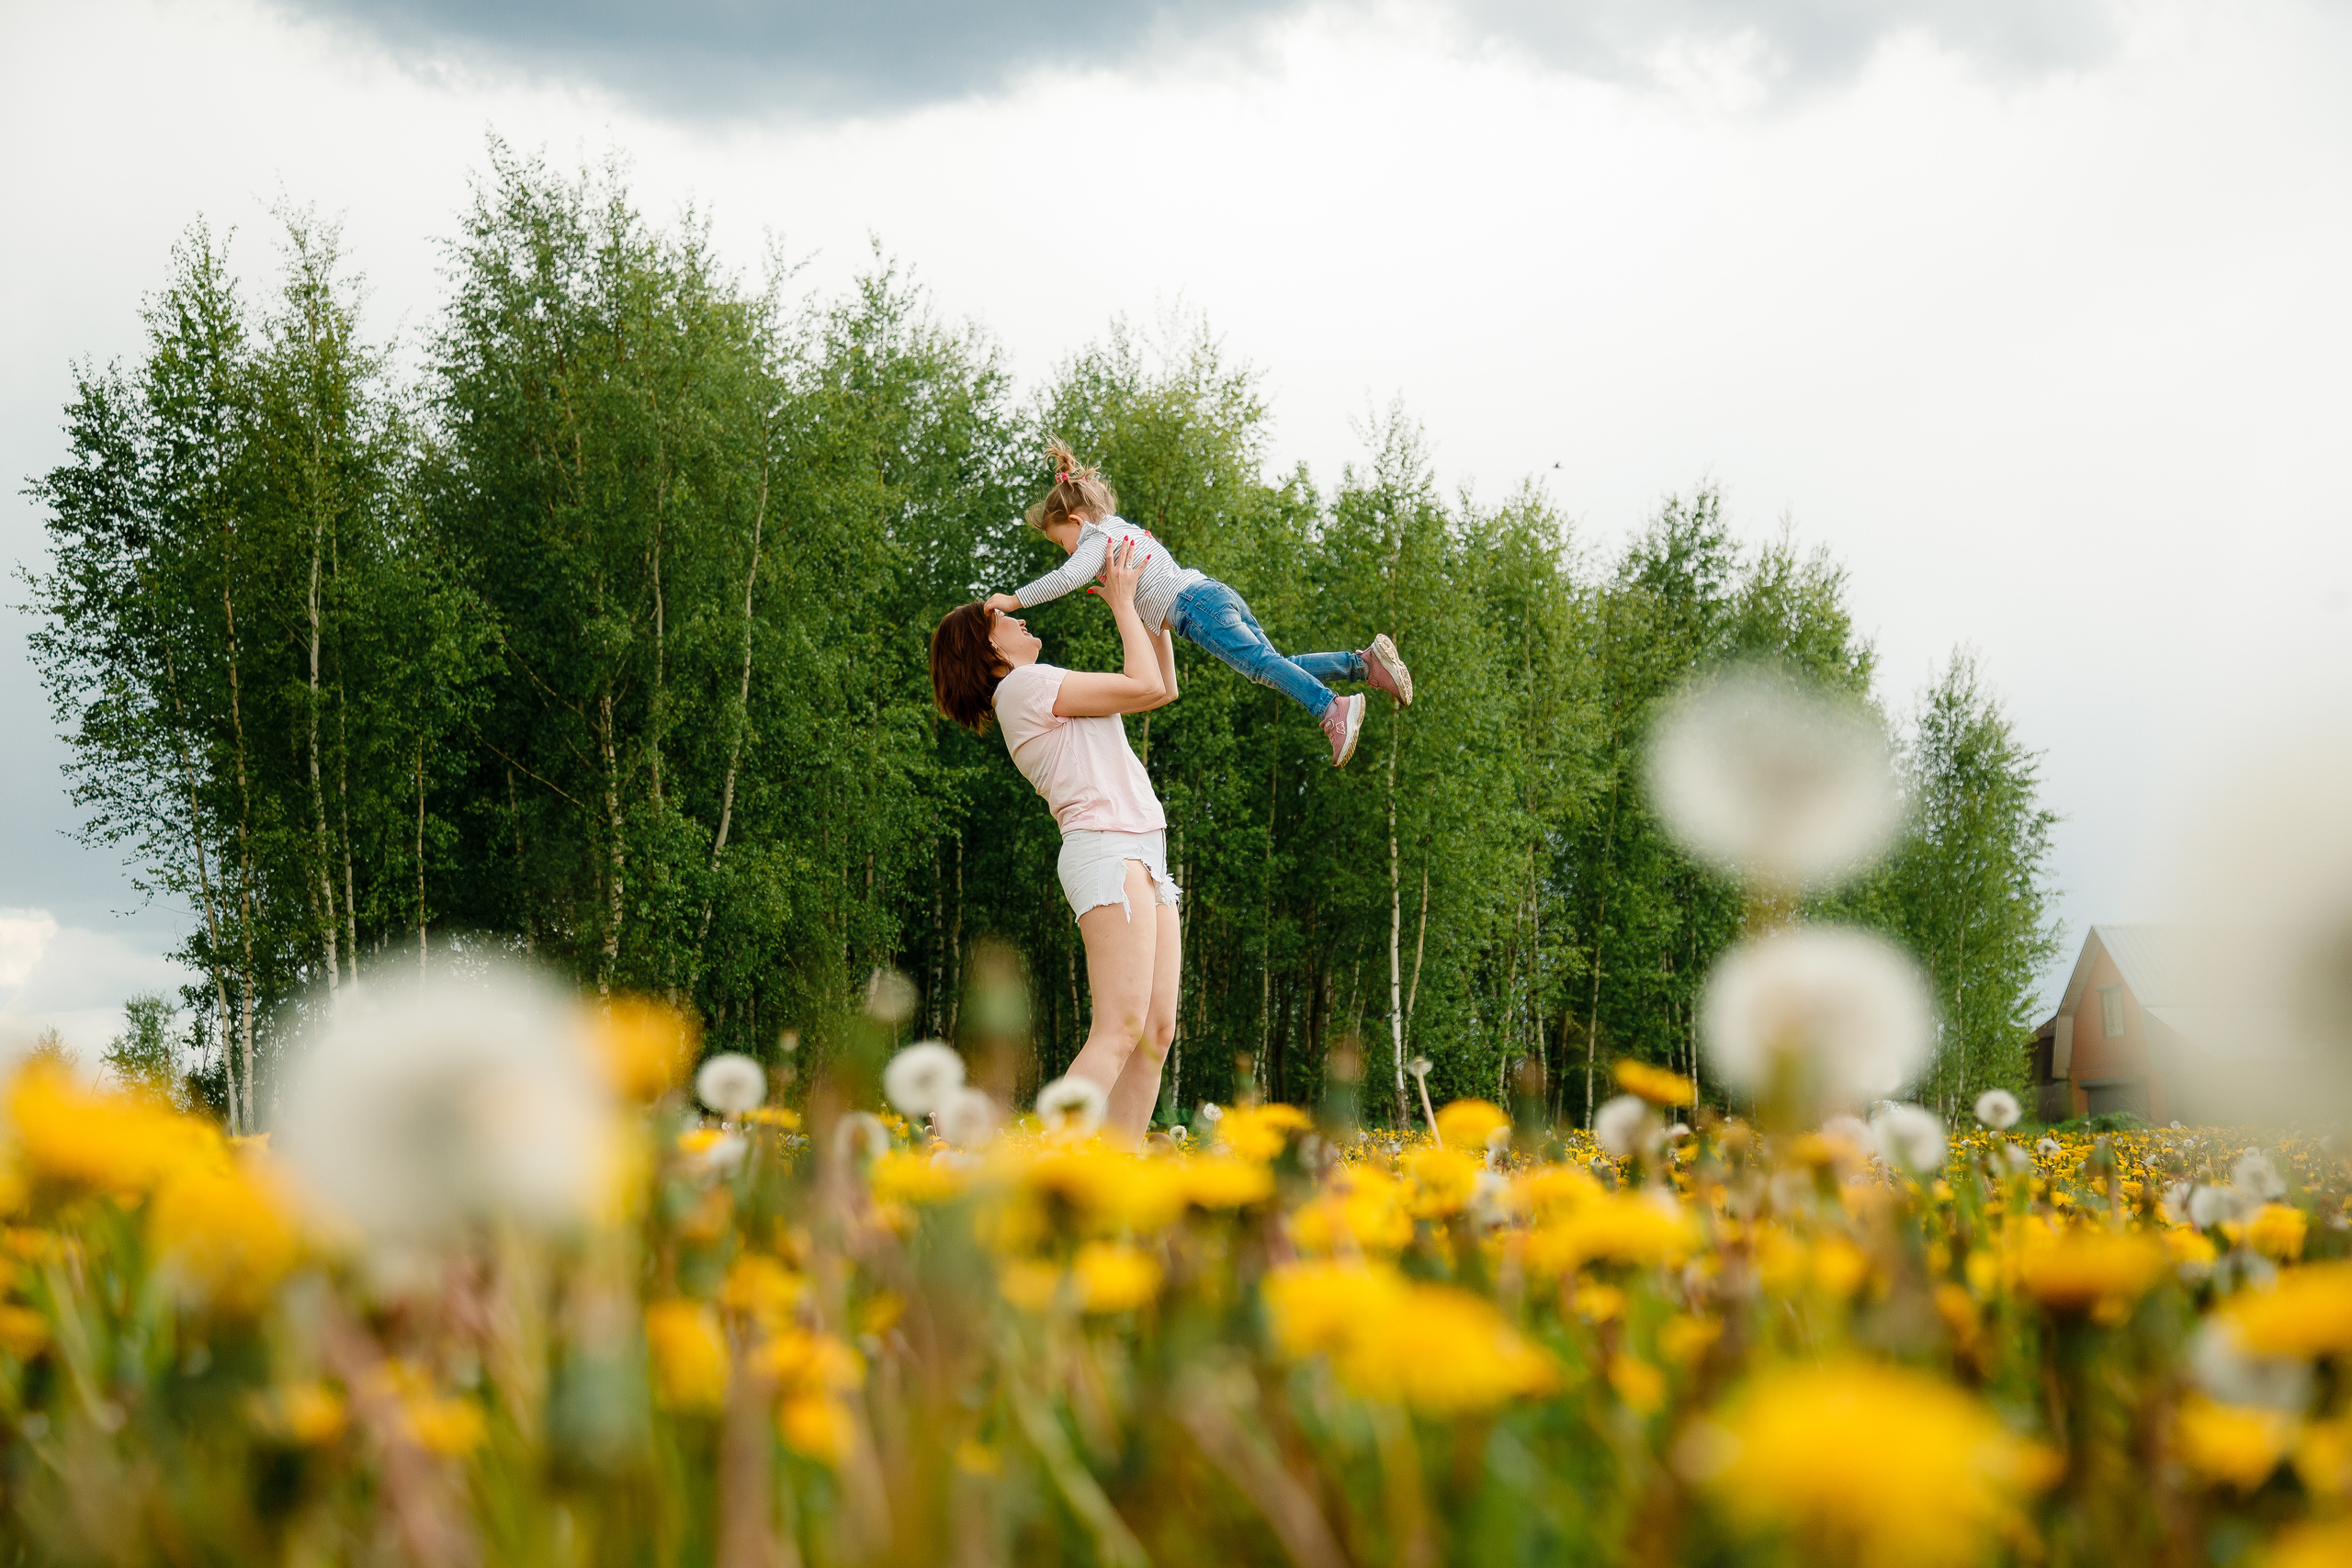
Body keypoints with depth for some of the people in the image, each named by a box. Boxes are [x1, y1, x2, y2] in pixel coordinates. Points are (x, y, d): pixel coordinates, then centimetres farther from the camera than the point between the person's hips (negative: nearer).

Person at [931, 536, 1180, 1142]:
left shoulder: (1053, 693, 25)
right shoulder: (1025, 685, -4)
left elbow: (1165, 688, 31)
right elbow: (1145, 687, -9)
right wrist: (1122, 602, 2)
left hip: (1145, 862, 10)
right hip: (1106, 849, -10)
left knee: (1156, 1032, -1)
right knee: (1120, 1030, -21)